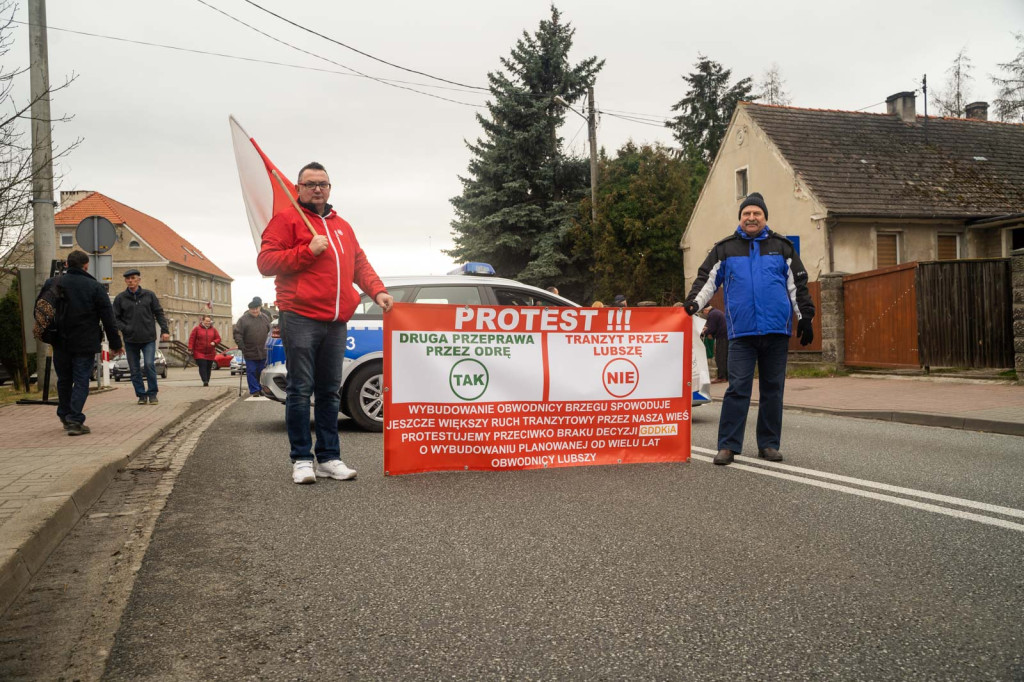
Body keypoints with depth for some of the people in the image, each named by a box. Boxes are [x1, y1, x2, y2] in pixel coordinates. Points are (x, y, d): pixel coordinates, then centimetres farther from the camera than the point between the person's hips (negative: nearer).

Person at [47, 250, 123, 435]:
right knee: (81, 381, -1)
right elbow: (108, 318, -6)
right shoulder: (95, 287, -7)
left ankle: (64, 416, 29)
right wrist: (115, 343, 0)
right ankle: (75, 421, -9)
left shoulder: (52, 284, 4)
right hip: (85, 344, -4)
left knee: (64, 380, 17)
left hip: (60, 343, 4)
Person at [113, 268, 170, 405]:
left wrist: (164, 330, 0)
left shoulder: (149, 295, 5)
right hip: (130, 340, 1)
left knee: (149, 364, -13)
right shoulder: (120, 298, 3)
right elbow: (115, 318, 5)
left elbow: (159, 313, 8)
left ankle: (152, 394, 1)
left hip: (148, 338, -1)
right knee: (134, 370, 4)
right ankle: (141, 395, 16)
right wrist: (124, 329, -11)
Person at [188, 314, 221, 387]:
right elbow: (192, 339, 1)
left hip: (210, 353, 3)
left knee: (208, 367, 5)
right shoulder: (197, 328, 2)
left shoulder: (213, 329, 10)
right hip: (199, 353, -3)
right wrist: (190, 349, -7)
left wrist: (214, 342, -11)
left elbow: (218, 338, 11)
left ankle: (207, 381, 14)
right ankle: (205, 381, -21)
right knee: (202, 366, -14)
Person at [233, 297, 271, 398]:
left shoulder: (266, 318, 6)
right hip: (250, 352, -3)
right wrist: (241, 346, -12)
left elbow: (270, 332, 14)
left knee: (261, 372, 11)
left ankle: (260, 389, 23)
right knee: (251, 372, -1)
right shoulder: (243, 319, -4)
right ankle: (254, 391, 2)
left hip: (263, 352, 3)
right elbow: (237, 333, -5)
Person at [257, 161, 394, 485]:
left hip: (336, 322, 6)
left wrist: (377, 290, 4)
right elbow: (265, 261, -5)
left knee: (330, 391, 8)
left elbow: (360, 264, 21)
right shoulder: (287, 220, 5)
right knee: (300, 390, -4)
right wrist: (308, 251, -13)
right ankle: (301, 459, 4)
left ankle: (329, 457, 14)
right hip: (300, 318, -6)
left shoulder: (342, 227, 23)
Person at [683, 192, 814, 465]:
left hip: (777, 331, 2)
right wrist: (694, 302, -11)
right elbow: (707, 279, 6)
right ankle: (728, 445, -2)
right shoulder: (725, 248, 9)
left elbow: (797, 284, 14)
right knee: (737, 388, -6)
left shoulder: (782, 247, 11)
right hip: (742, 331, -2)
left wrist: (805, 317, 10)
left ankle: (769, 444, 17)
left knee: (773, 389, 8)